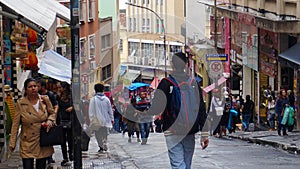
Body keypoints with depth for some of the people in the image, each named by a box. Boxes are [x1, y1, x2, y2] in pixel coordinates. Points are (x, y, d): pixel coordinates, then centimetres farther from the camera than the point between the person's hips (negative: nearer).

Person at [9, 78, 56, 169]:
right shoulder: (20, 103, -6)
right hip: (28, 143, -2)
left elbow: (52, 113, 15)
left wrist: (50, 121, -9)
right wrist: (12, 143, -4)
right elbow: (15, 124, -3)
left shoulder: (45, 100, 0)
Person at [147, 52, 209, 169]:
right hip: (190, 132, 4)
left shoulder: (166, 83, -6)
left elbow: (157, 107, -13)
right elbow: (202, 110, 6)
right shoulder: (194, 83, 7)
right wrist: (204, 134, 9)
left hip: (172, 132, -4)